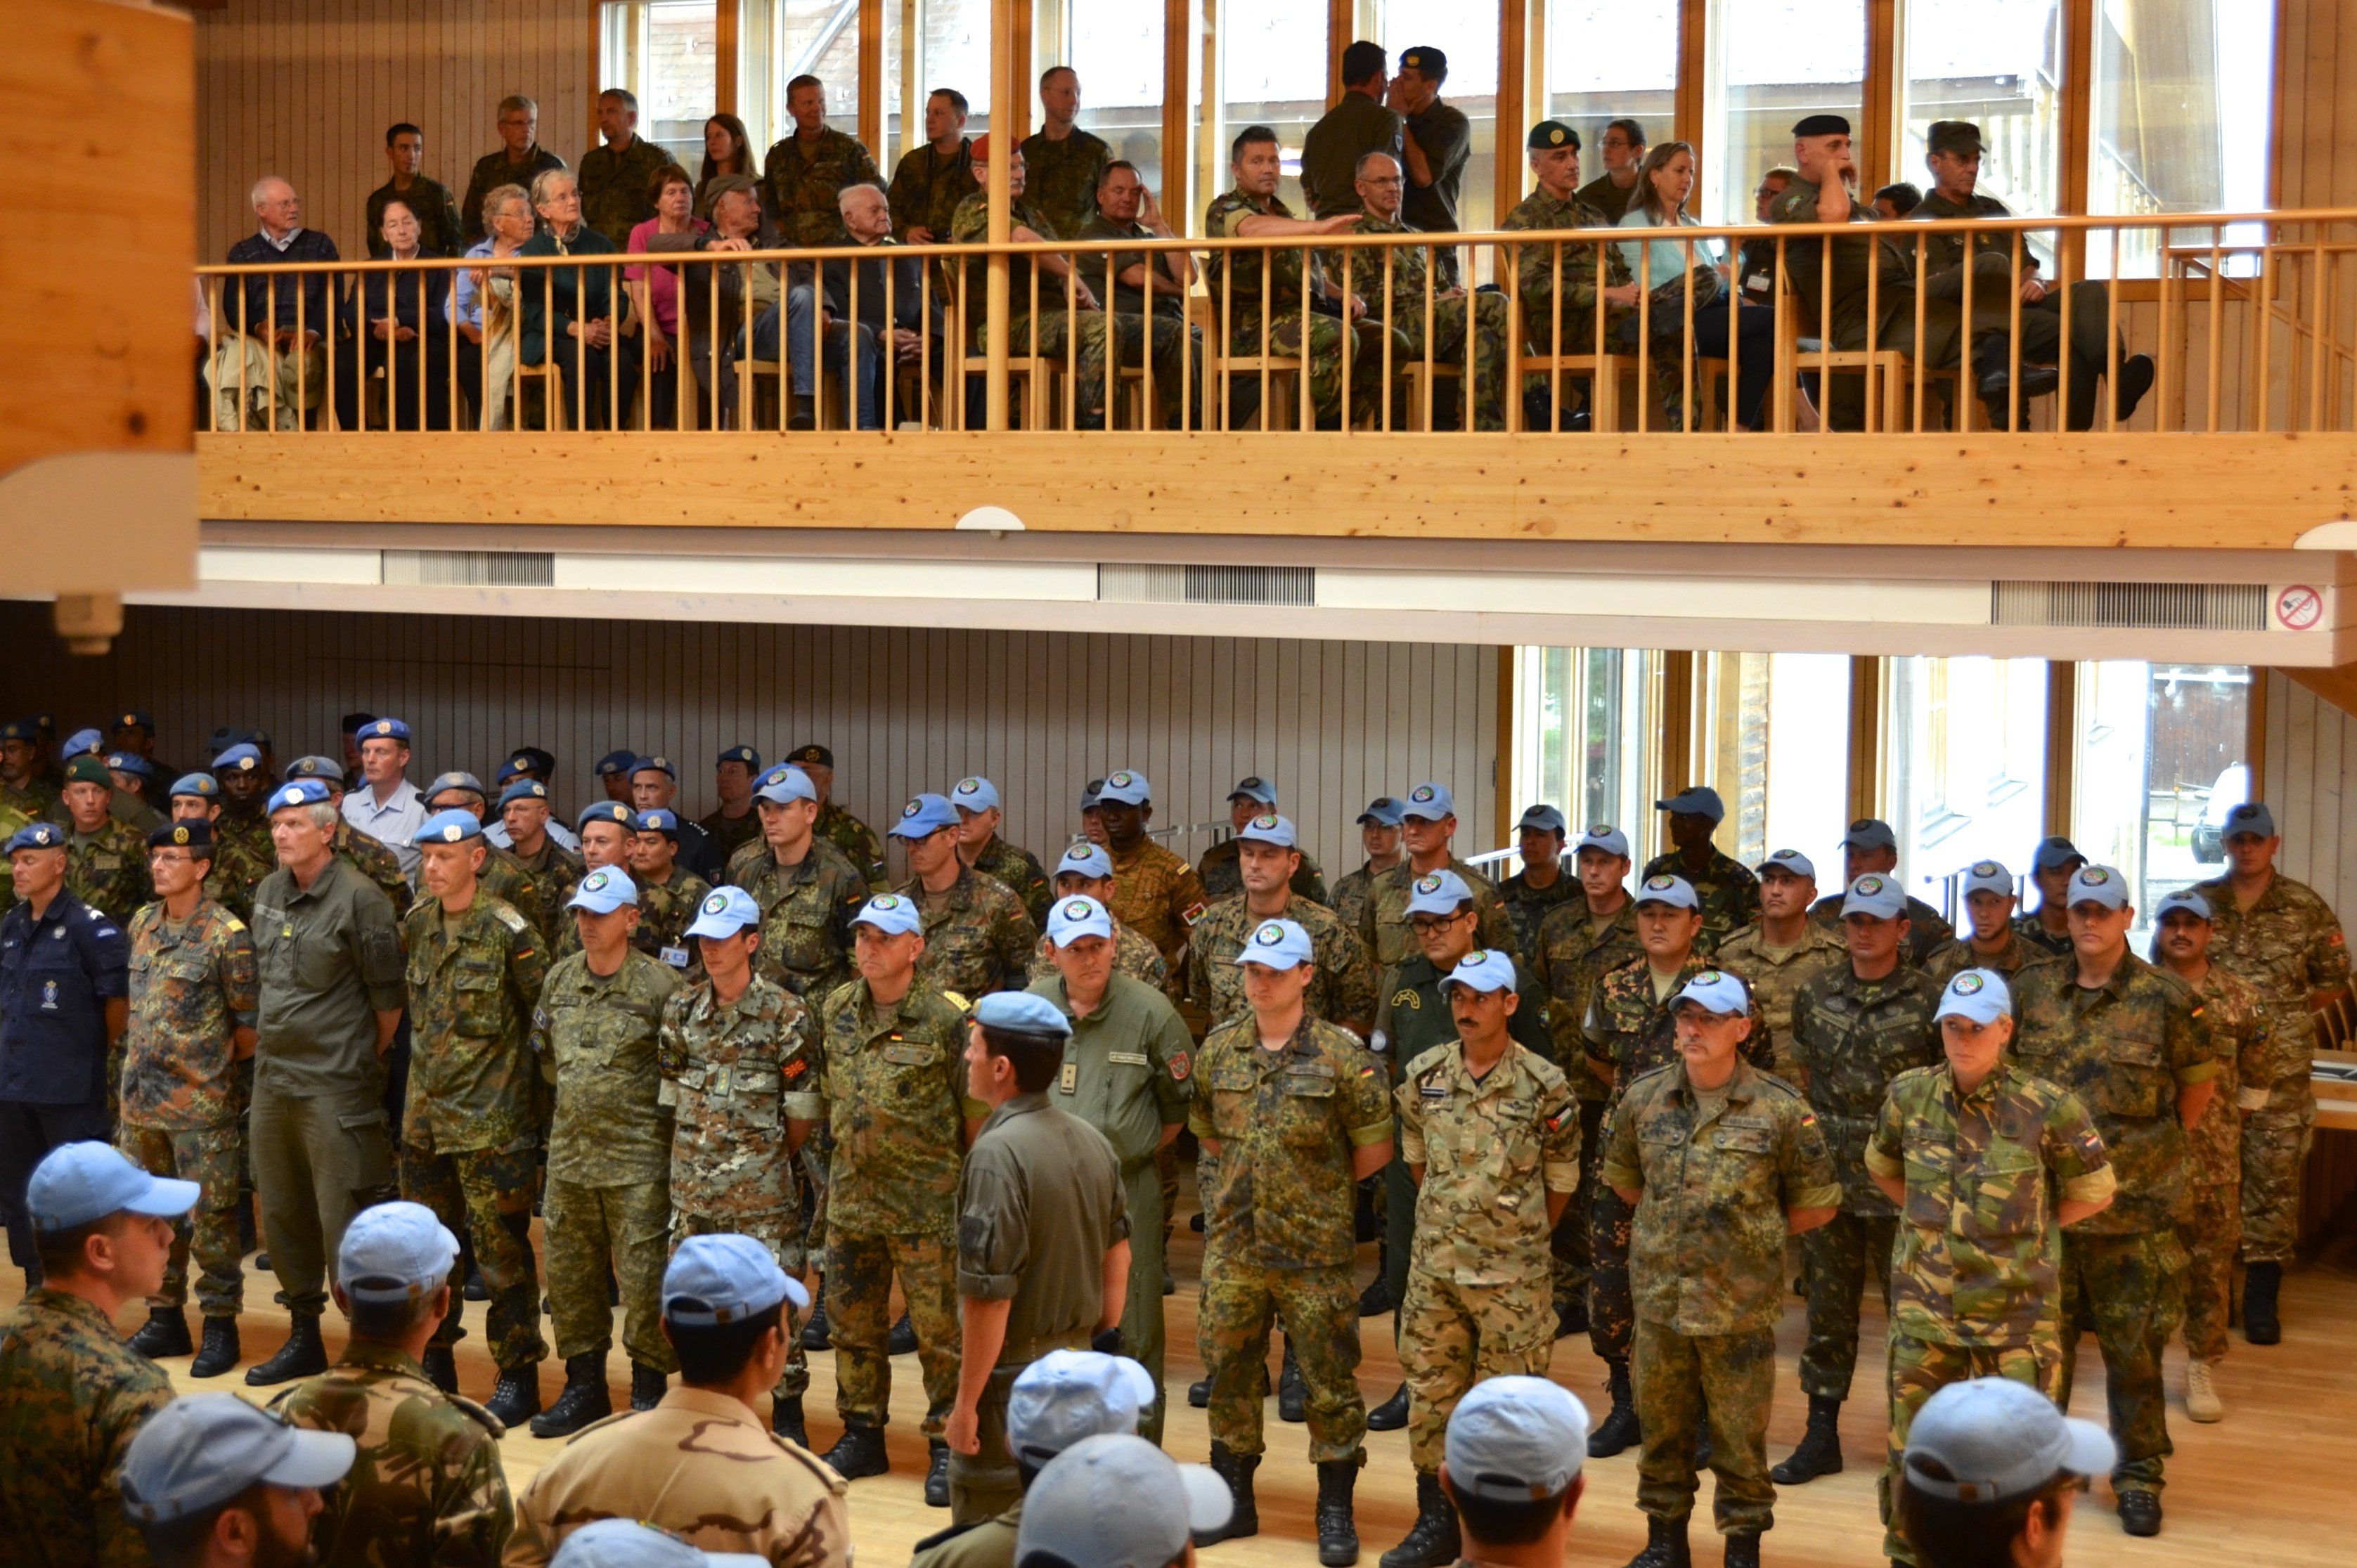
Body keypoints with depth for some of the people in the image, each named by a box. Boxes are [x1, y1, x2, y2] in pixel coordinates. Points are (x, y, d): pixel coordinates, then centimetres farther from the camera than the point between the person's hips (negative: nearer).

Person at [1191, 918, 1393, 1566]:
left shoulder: (1341, 1056, -9)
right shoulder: (1219, 1049, 3)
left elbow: (1374, 1149, -4)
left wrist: (1317, 1186, 3)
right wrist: (1255, 1173, 10)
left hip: (1314, 1251, -4)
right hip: (1232, 1243, 4)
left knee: (1330, 1379, 3)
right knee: (1228, 1372, 12)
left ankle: (1336, 1513, 16)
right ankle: (1233, 1501, 27)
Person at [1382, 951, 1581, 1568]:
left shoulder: (1544, 1085, -11)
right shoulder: (1424, 1075, 0)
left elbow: (1561, 1178, 0)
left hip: (1512, 1274, -4)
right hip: (1434, 1266, 4)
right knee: (1431, 1392, 11)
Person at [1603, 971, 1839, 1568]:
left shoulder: (1779, 1109, -10)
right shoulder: (1644, 1099, 0)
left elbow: (1818, 1204, -1)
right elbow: (1622, 1178, 18)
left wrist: (1753, 1237, 2)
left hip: (1741, 1306, -3)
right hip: (1660, 1296, 3)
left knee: (1740, 1435, 6)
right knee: (1662, 1427, 15)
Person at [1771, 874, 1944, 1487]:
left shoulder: (1928, 999, -6)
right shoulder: (1815, 993, 5)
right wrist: (1824, 1127, 9)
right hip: (1829, 1173, 4)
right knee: (1828, 1308, 10)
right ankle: (1821, 1435, 18)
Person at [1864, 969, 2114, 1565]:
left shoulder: (2047, 1108, -12)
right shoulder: (1910, 1095, -2)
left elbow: (2093, 1191, 1)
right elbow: (1882, 1167, 18)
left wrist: (2024, 1227, 1)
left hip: (2015, 1316, -3)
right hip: (1925, 1310, 3)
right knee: (1912, 1448, 13)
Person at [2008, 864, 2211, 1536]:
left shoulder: (2166, 998, -5)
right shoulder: (2032, 989, 3)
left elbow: (2198, 1085, 6)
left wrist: (2151, 1151, 8)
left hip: (2134, 1207, -2)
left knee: (2135, 1347, 4)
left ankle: (2140, 1476, 17)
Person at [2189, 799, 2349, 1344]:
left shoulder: (2307, 909, 1)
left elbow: (2334, 982, 6)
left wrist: (2285, 1014, -1)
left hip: (2280, 1074, -1)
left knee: (2274, 1180, 0)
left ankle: (2261, 1295, 7)